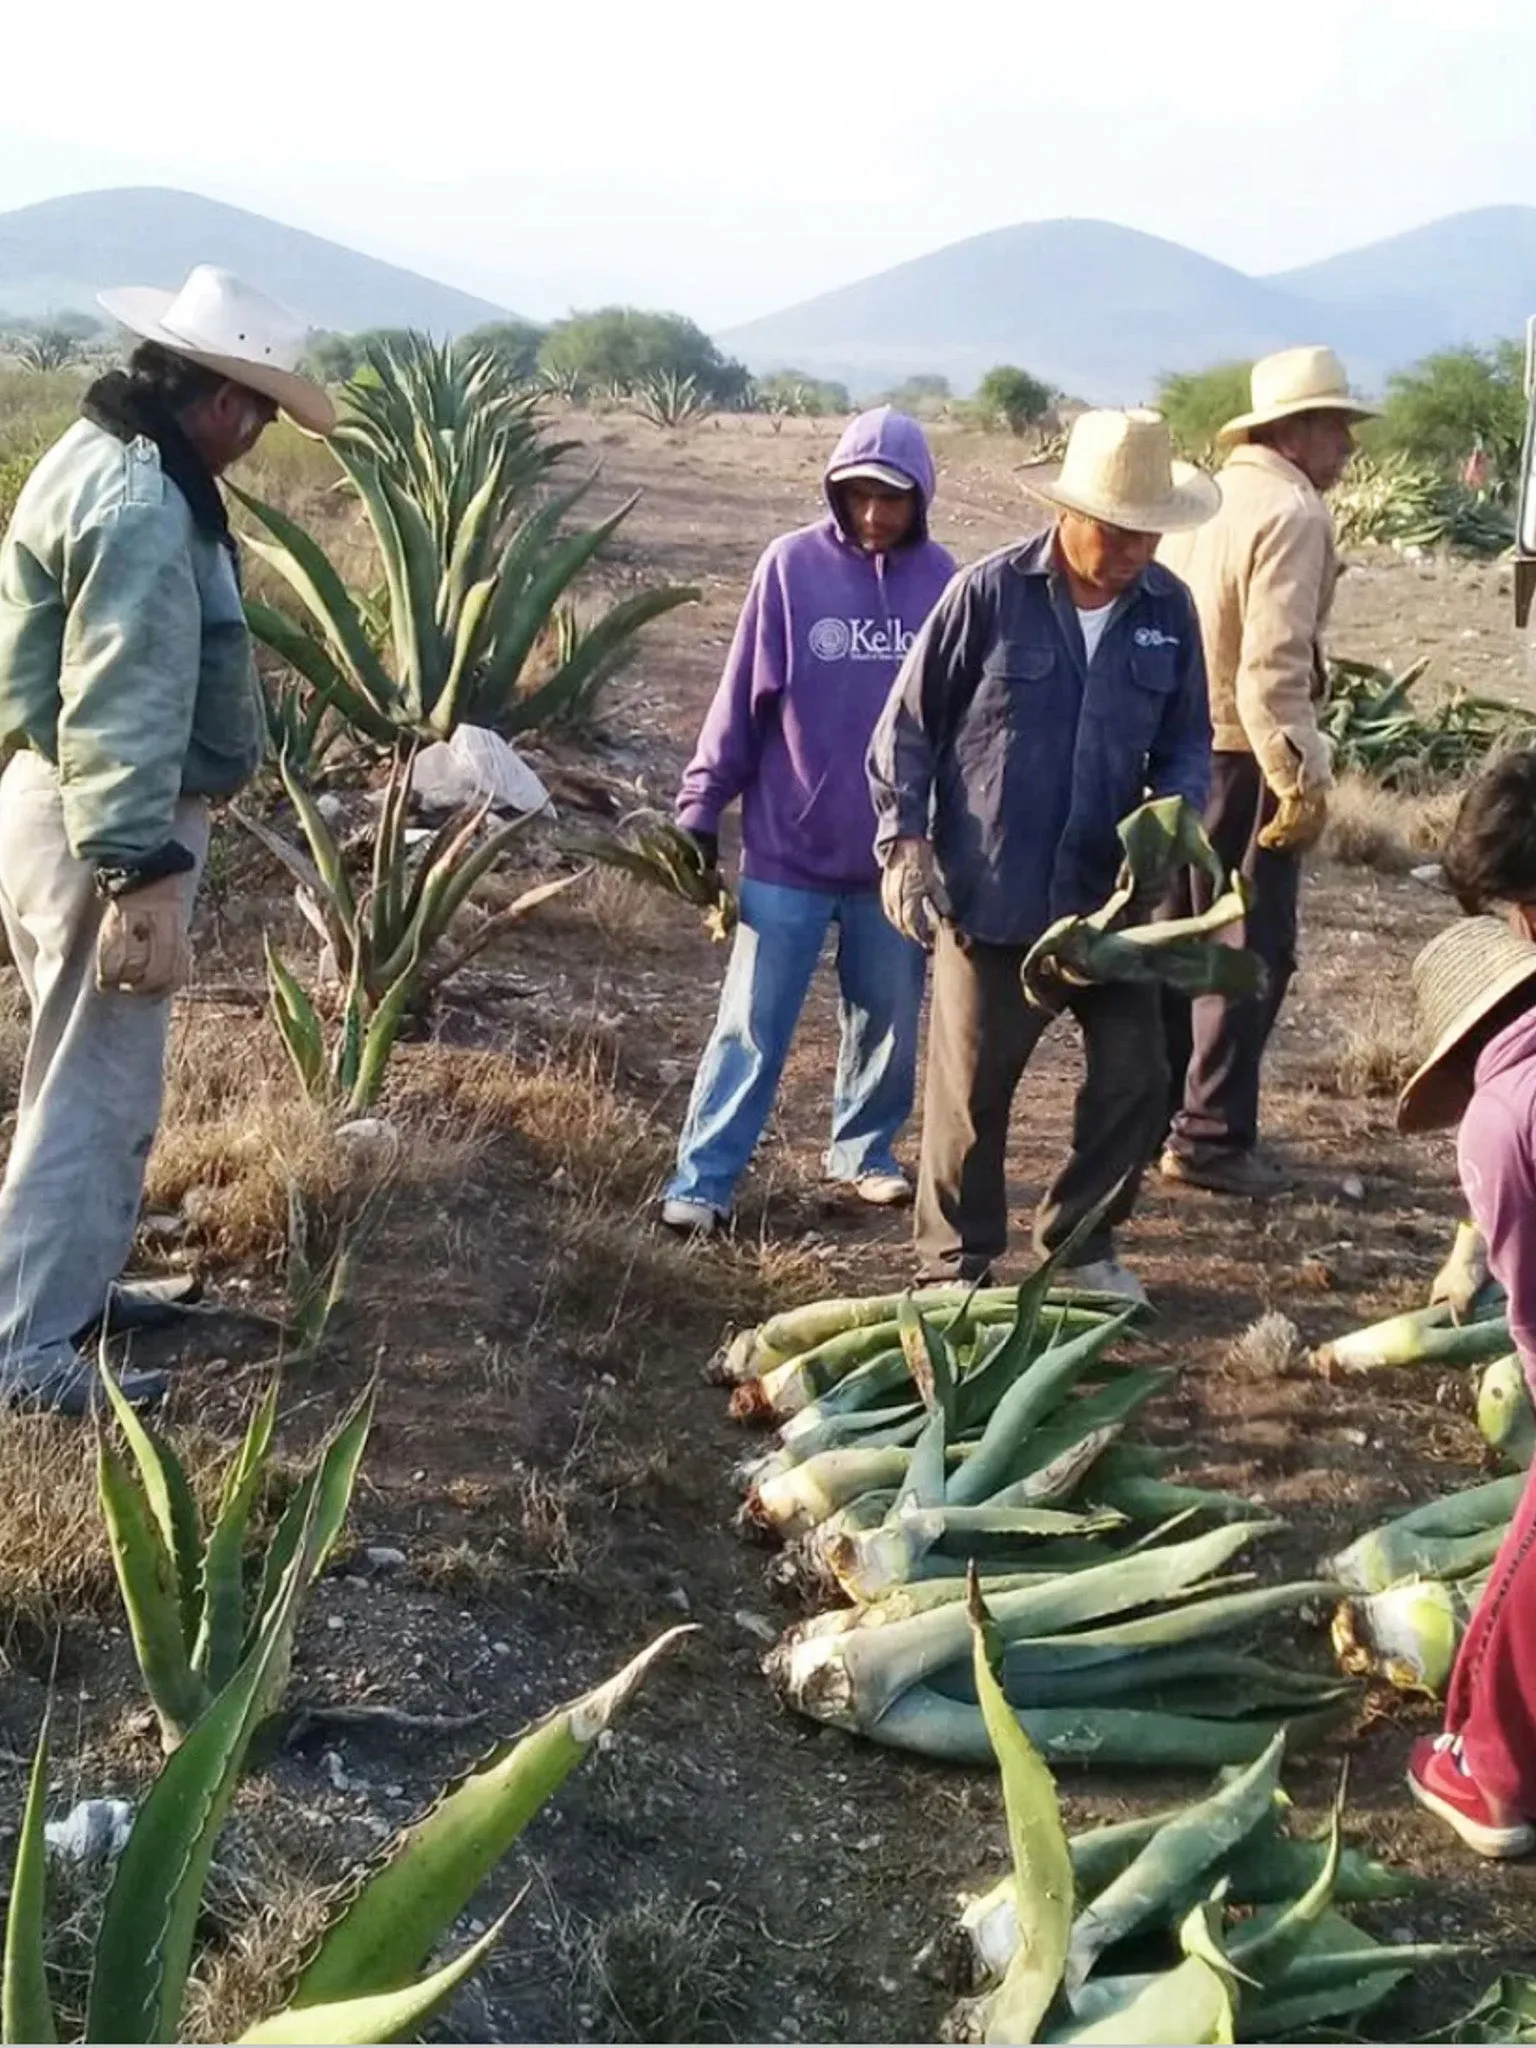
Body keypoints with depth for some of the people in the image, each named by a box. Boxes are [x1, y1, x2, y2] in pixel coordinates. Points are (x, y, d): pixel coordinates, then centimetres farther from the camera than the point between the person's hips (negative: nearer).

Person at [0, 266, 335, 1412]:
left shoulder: (101, 461, 12)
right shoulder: (143, 509, -22)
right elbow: (124, 718, -28)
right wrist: (143, 881, -30)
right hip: (105, 829, -11)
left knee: (93, 1074, 21)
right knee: (99, 1087, -3)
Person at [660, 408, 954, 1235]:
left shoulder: (938, 577, 0)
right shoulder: (792, 565, -6)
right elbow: (742, 698, -3)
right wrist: (701, 806, -2)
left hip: (897, 852, 3)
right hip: (787, 847, -2)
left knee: (890, 1019, 15)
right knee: (752, 1024, 1)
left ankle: (864, 1149, 34)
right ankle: (702, 1178, 7)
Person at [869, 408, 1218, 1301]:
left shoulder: (1169, 609, -1)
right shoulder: (989, 594, -12)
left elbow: (1187, 742, 8)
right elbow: (909, 725, -5)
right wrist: (907, 843, -13)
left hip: (1110, 893, 4)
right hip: (991, 892, -4)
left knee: (1136, 1077, 9)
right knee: (972, 1090, 7)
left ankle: (1082, 1241, 31)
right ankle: (958, 1267, 24)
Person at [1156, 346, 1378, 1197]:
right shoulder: (1290, 514, -15)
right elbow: (1274, 665, -23)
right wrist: (1303, 781, -18)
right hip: (1242, 755, -8)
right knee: (1250, 950, 1)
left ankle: (1157, 1114, 28)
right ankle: (1212, 1136, 4)